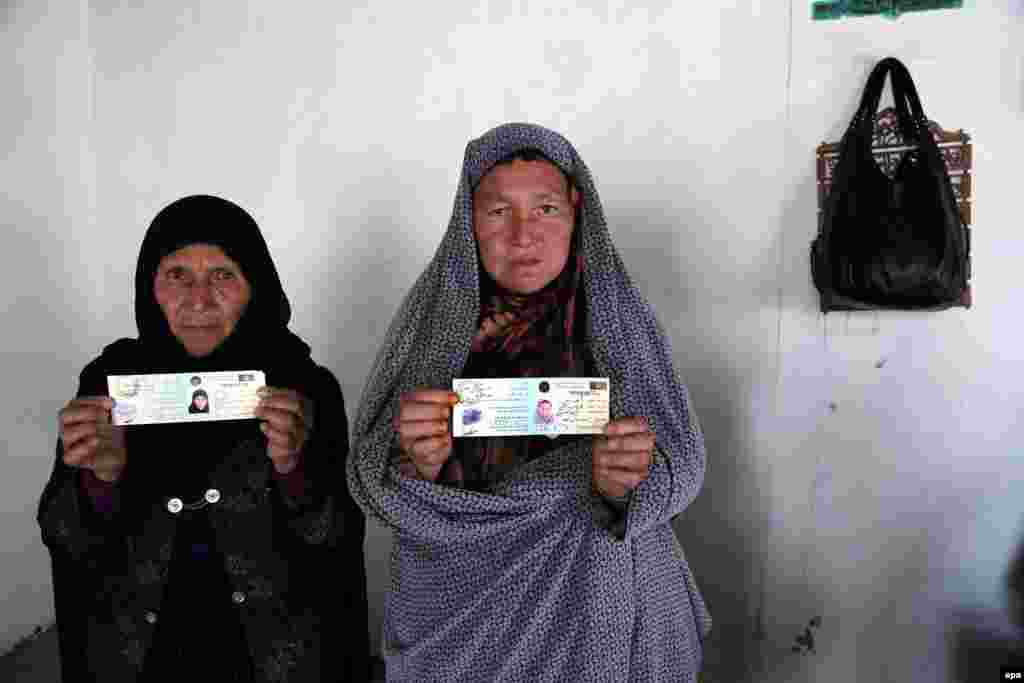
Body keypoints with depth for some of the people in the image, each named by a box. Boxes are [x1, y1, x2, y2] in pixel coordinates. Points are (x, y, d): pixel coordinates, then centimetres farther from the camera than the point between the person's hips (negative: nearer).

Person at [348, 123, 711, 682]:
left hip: (600, 612, 0)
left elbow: (681, 463, -9)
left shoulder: (618, 315, -10)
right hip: (464, 616, 0)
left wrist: (626, 482, -29)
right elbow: (373, 483, -9)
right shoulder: (432, 317, -10)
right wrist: (418, 462, -30)